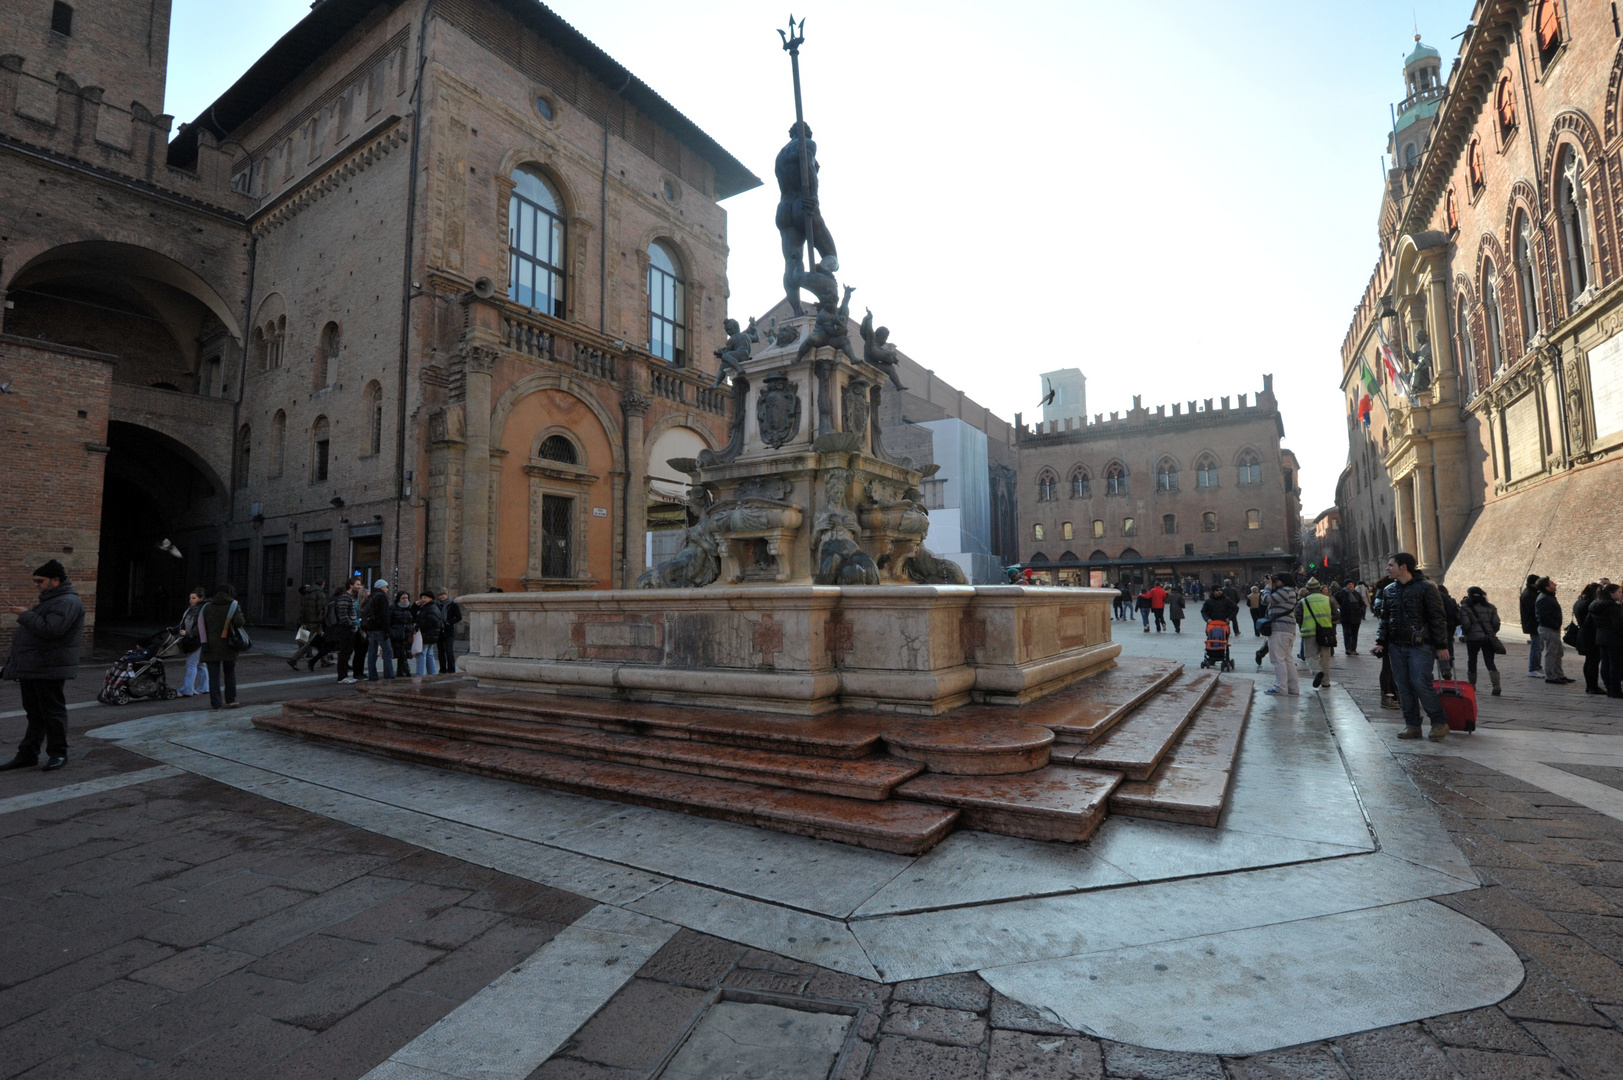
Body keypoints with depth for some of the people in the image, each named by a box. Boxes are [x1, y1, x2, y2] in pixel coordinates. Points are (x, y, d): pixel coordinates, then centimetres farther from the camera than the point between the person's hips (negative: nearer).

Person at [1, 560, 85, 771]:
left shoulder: (67, 602, -15)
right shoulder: (50, 600, 19)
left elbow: (50, 630, -26)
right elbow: (38, 628, 26)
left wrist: (26, 615, -18)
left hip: (48, 669, -10)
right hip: (31, 668, 10)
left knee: (53, 711, -2)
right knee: (34, 712, 14)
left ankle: (58, 754, 5)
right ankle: (27, 755, 21)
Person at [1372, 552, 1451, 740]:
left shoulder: (1425, 588, -6)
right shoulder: (1389, 590, 11)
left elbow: (1437, 618, -7)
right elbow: (1385, 618, 16)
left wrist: (1441, 645, -9)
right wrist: (1381, 641, 8)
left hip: (1420, 645, -6)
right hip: (1396, 646, 6)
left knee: (1421, 684, -9)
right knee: (1404, 687, 6)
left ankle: (1439, 723, 8)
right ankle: (1412, 725, 13)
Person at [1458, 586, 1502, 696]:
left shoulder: (1465, 608, -8)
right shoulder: (1490, 607, 5)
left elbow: (1465, 624, -14)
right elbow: (1496, 623, 2)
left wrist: (1465, 633, 5)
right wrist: (1492, 633, 17)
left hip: (1473, 638, -3)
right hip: (1489, 638, 3)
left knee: (1472, 661, 12)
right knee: (1490, 662, 2)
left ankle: (1471, 685, 20)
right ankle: (1496, 686, -12)